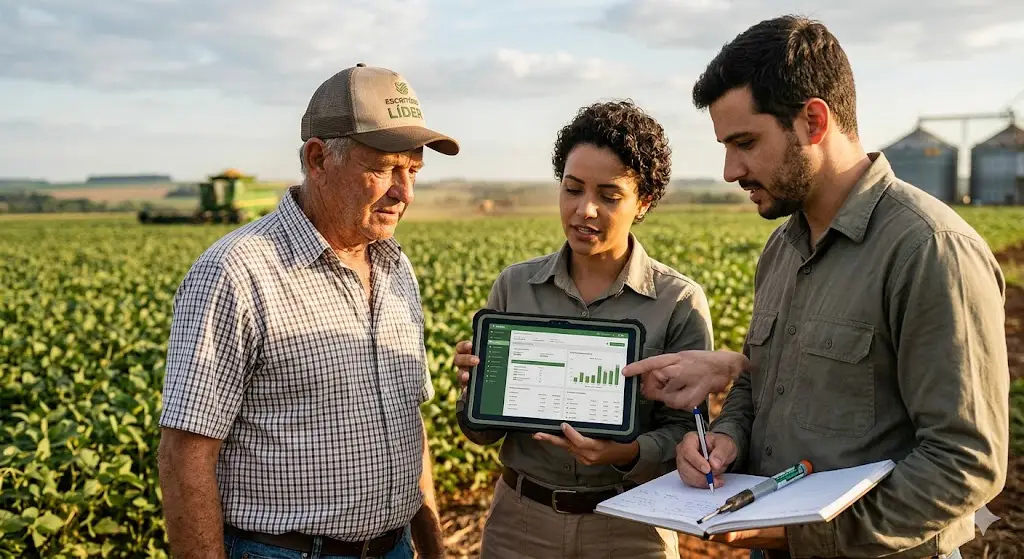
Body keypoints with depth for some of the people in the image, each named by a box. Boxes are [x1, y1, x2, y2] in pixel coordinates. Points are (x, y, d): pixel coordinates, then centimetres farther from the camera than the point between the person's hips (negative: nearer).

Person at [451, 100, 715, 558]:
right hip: (520, 522, 2)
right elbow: (482, 433, 3)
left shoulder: (680, 303, -9)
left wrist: (628, 453, -26)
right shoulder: (514, 286, -2)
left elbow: (686, 436, -7)